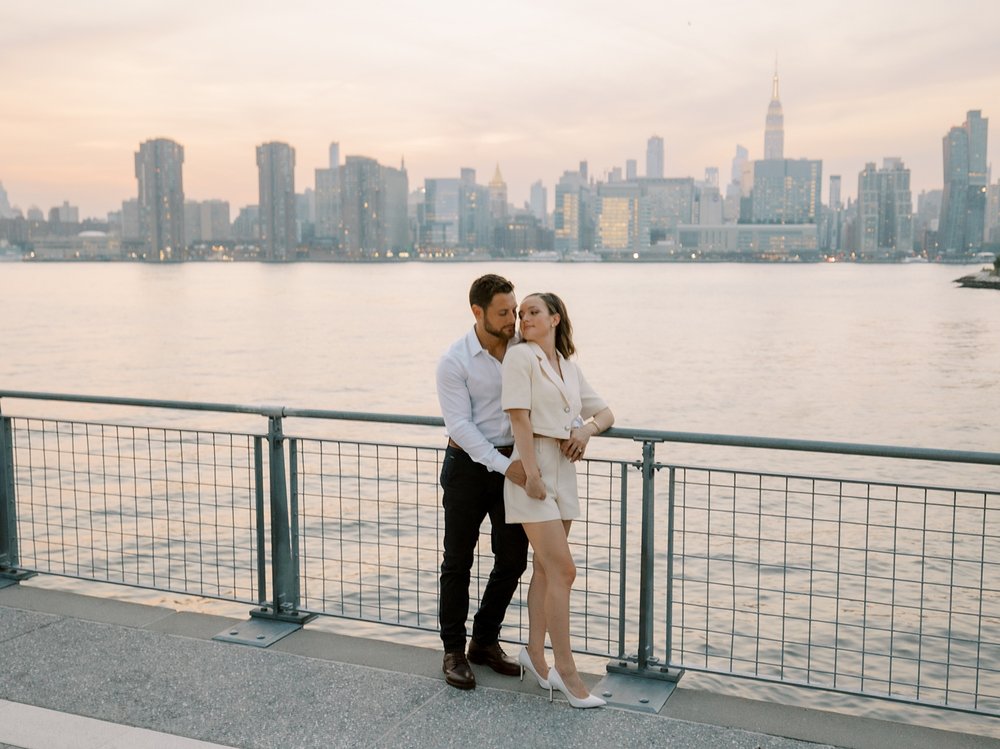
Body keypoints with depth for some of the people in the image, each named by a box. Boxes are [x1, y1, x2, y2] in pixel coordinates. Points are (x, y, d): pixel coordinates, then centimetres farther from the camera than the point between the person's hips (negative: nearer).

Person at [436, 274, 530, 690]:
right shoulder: (454, 362, -14)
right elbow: (460, 426, -19)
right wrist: (504, 466, -29)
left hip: (514, 463, 4)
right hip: (469, 465, -4)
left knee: (513, 558, 8)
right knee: (458, 561, 6)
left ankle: (485, 641, 26)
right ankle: (454, 651, 19)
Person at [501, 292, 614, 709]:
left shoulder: (569, 368, 14)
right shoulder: (521, 356, -5)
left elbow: (605, 413, 20)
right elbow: (519, 416, -12)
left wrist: (587, 429, -2)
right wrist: (530, 472, -19)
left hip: (563, 471, 7)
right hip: (532, 470, -7)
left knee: (545, 569, 13)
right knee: (563, 569, -9)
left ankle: (534, 654, 26)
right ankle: (565, 669, 0)